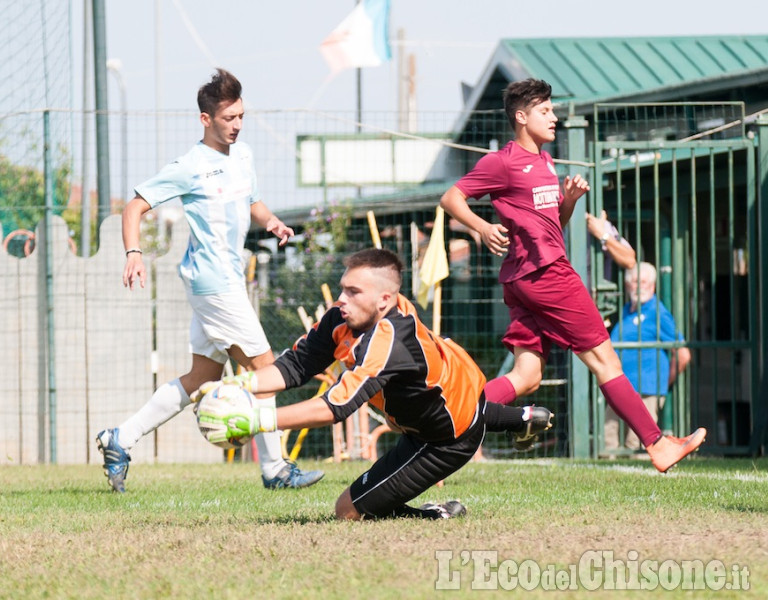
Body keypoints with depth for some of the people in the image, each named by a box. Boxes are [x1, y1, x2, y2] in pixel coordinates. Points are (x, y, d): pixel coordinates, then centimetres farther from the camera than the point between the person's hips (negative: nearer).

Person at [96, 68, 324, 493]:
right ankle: (274, 468, -2)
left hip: (229, 279, 9)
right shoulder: (190, 167, -11)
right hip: (212, 279, -9)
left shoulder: (242, 155, 11)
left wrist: (271, 221, 3)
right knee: (262, 365, -8)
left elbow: (251, 204, 26)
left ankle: (119, 441, 16)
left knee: (203, 378, 12)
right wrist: (133, 254, -24)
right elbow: (135, 207, -9)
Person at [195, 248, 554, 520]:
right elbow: (296, 366, -15)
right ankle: (523, 419, 64)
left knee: (349, 511, -9)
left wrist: (259, 421, -52)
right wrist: (237, 385, -30)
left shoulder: (384, 342, -42)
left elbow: (334, 407, -48)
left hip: (447, 442, -9)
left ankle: (440, 517, 3)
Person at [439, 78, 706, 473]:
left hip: (523, 280, 9)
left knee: (526, 377, 1)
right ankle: (657, 445, 0)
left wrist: (570, 198, 6)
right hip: (545, 272, -9)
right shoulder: (503, 162, -7)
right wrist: (483, 228, -22)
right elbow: (450, 198, -7)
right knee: (603, 357, -4)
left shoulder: (544, 160, 20)